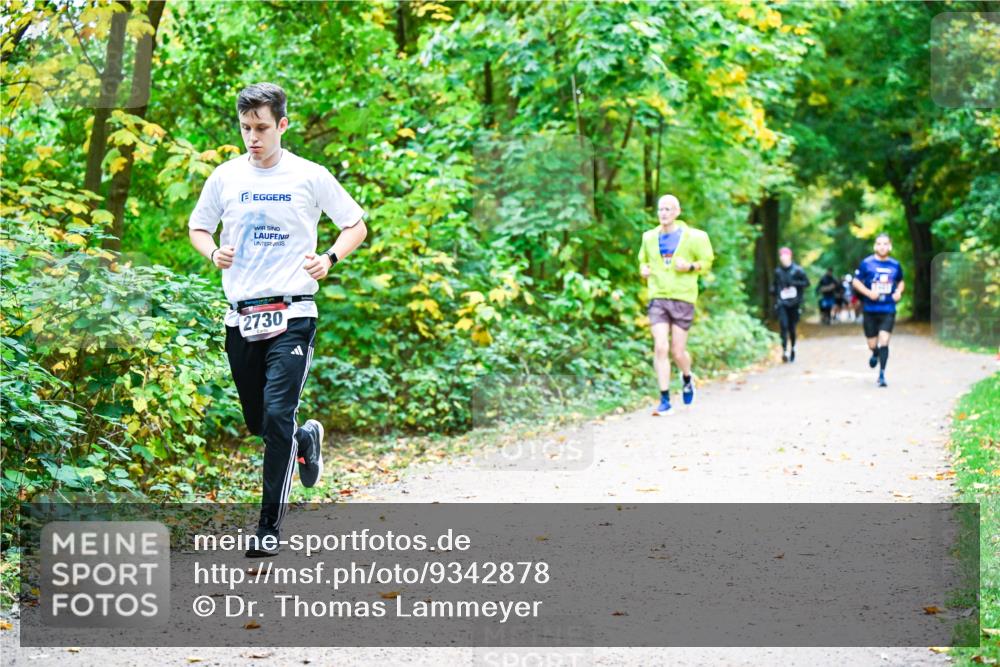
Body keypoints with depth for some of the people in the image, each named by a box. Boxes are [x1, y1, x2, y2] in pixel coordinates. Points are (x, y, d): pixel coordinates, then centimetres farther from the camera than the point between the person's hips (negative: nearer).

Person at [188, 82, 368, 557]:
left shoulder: (310, 177, -2)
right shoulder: (225, 177, 5)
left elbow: (356, 225, 7)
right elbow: (198, 227, 18)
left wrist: (329, 259, -11)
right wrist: (213, 253, -4)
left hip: (291, 313, -4)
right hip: (241, 316, 4)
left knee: (278, 414, -16)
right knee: (258, 423, 11)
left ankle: (270, 527, -10)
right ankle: (307, 441, 45)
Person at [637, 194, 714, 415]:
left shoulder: (693, 237, -1)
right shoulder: (650, 237, 10)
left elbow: (706, 262, 5)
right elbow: (643, 260, 25)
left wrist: (690, 266, -15)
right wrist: (643, 269, 2)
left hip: (683, 299, -2)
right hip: (658, 298, 2)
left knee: (678, 351, 2)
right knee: (660, 348, -11)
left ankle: (687, 378, 37)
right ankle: (665, 399, -7)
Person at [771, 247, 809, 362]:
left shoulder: (797, 270, -1)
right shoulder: (778, 271, 9)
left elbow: (806, 282, -3)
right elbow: (774, 284, 22)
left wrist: (793, 283, -15)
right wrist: (773, 290, 0)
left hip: (794, 303, -1)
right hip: (781, 303, 1)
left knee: (792, 328, 5)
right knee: (784, 326, -15)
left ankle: (793, 349, 27)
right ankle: (784, 350, -20)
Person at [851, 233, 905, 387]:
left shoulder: (895, 265, 5)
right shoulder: (866, 263, -3)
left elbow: (901, 282, 20)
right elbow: (856, 282, 0)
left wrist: (899, 292, -1)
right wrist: (869, 293, -15)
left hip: (888, 310, 0)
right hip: (870, 309, 0)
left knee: (884, 341, -13)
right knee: (872, 343, 8)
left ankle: (882, 374, -5)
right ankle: (875, 354, 45)